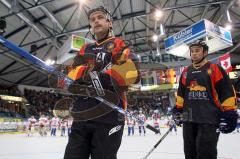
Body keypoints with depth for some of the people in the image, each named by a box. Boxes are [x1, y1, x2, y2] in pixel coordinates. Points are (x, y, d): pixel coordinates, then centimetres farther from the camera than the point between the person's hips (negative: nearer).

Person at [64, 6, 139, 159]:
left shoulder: (118, 44, 7)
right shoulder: (85, 49, 22)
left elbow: (131, 71, -10)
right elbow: (71, 76, 10)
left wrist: (102, 78, -19)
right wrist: (83, 71, -10)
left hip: (108, 115, -4)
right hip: (81, 116, 5)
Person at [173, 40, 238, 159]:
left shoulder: (214, 69, -2)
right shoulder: (186, 72, 14)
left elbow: (227, 92, -5)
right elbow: (181, 93, 19)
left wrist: (229, 113, -9)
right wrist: (178, 109, 13)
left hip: (210, 117, -5)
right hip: (189, 117, 5)